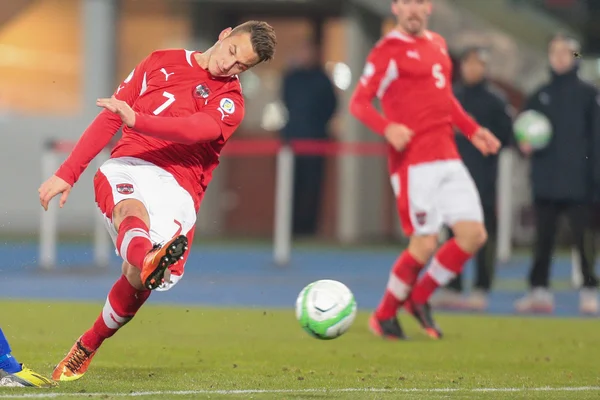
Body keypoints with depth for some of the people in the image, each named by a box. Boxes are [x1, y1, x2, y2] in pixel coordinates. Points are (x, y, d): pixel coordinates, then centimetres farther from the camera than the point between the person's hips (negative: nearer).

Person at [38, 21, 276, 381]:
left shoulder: (230, 102, 12)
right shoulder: (161, 63, 19)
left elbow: (195, 130, -11)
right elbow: (110, 118, 18)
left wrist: (137, 119, -28)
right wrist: (67, 174, 11)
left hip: (178, 188, 0)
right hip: (127, 169, 0)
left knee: (139, 277, -19)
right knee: (133, 208, -37)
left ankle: (86, 349, 3)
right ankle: (148, 259, -72)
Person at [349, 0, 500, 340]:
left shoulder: (437, 44, 18)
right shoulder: (388, 51, -5)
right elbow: (358, 103, -9)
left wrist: (472, 130, 21)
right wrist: (388, 128, -25)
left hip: (448, 159, 7)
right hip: (414, 162, -7)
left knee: (474, 235, -1)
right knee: (425, 244, -9)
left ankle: (419, 298, 18)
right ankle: (385, 316, 11)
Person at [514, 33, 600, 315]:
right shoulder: (540, 96, 12)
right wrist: (524, 145, -8)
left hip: (577, 182, -3)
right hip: (545, 180, 3)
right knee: (543, 238, 6)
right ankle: (539, 291, 10)